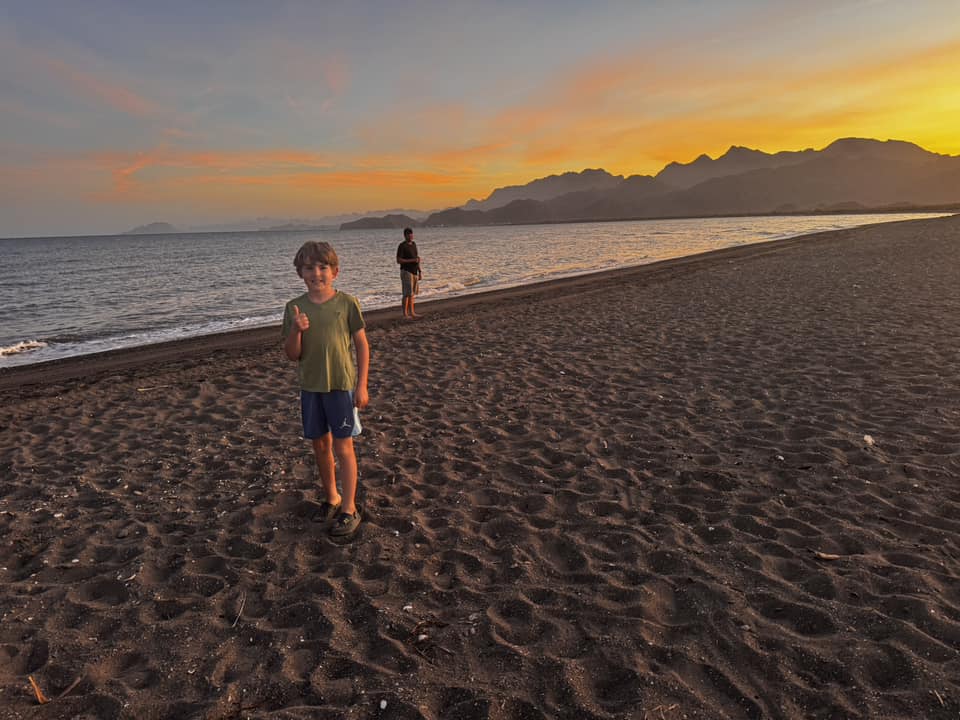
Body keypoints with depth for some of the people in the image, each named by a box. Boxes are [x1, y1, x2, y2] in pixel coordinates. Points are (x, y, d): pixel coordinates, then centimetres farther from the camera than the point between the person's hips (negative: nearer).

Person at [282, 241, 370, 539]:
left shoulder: (347, 303, -7)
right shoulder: (294, 308, 0)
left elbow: (362, 345, -3)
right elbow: (292, 354, 0)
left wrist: (362, 386, -6)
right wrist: (296, 331, -20)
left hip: (342, 385, -3)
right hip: (310, 387, 3)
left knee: (343, 447, 2)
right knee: (320, 445, 14)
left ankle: (349, 509, 14)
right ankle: (332, 497, 34)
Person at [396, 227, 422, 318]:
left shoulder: (414, 244, 14)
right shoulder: (402, 246, -9)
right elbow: (398, 260, -14)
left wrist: (419, 272, 15)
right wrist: (412, 260, -20)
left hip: (414, 272, 7)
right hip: (406, 271, -7)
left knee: (412, 293, 9)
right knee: (407, 293, -8)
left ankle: (411, 312, 14)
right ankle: (405, 314, -4)